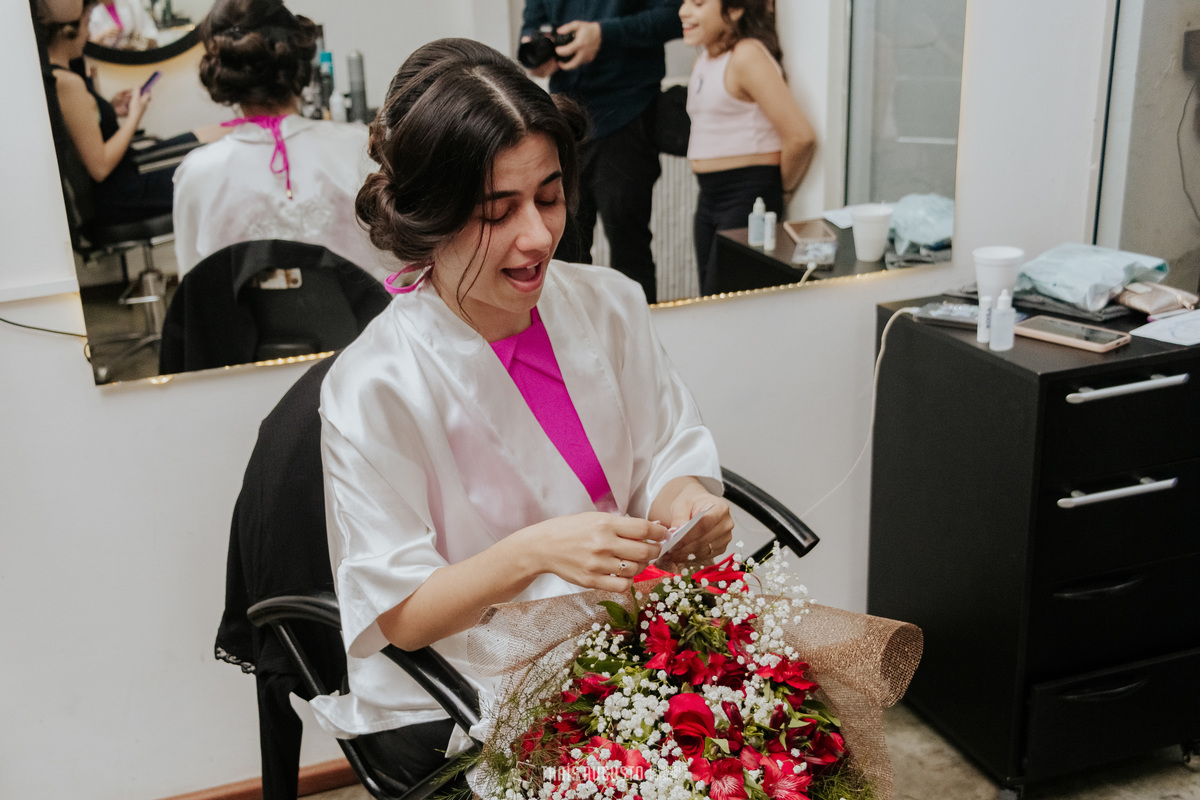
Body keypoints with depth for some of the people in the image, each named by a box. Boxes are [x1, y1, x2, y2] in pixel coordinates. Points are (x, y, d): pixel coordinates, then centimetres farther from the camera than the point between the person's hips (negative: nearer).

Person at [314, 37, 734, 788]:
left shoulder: (608, 304, -3)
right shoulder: (373, 389, -17)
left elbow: (671, 451, 6)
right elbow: (400, 614, -13)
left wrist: (684, 496, -18)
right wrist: (534, 552, -30)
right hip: (458, 706, -4)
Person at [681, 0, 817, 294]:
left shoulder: (747, 56, -16)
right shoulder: (703, 60, 13)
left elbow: (801, 137, -21)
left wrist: (781, 187, -6)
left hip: (747, 196, -9)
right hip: (708, 198, 9)